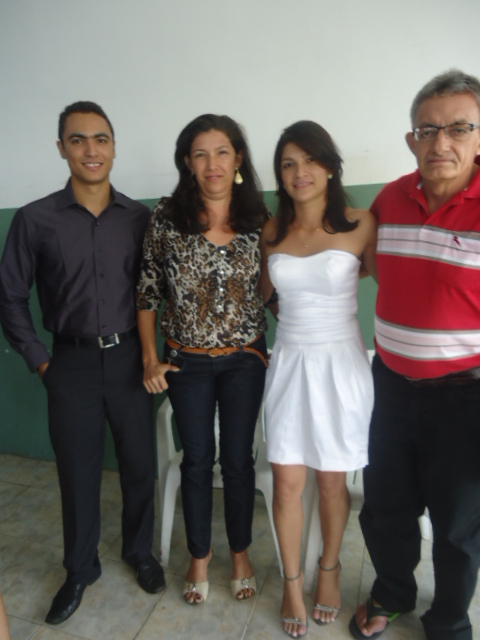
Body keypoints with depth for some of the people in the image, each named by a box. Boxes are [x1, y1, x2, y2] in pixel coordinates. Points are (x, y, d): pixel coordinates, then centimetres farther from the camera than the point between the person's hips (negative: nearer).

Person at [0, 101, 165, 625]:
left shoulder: (139, 217, 0)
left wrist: (151, 351, -1)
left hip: (129, 359, 1)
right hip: (72, 364, -1)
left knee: (139, 464, 13)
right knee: (77, 471, 13)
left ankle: (139, 551, 40)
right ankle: (80, 569, 38)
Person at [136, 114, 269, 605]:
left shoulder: (258, 221, -3)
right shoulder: (166, 217, -5)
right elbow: (147, 292, -1)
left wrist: (275, 350, 0)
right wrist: (150, 359, -2)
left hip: (244, 361, 1)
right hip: (187, 362, 0)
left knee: (238, 458, 11)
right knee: (197, 459, 12)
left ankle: (240, 553, 36)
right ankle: (199, 555, 36)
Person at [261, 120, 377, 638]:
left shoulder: (359, 226, -7)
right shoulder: (272, 231, 4)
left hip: (339, 366, -2)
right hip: (288, 364, 3)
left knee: (332, 480, 12)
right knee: (287, 483, 7)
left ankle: (329, 569, 41)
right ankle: (292, 581, 33)